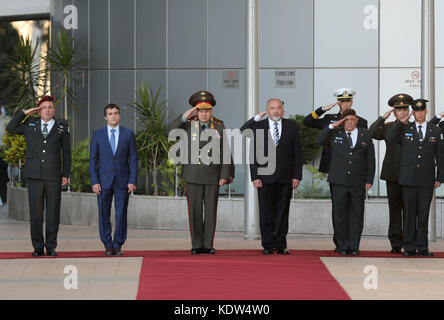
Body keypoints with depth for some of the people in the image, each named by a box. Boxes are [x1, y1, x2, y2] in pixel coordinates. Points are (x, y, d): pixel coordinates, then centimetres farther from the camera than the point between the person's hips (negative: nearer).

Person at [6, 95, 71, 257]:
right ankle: (38, 247, 7)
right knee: (36, 212, 0)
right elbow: (10, 128, 10)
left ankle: (51, 247, 7)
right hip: (34, 176, 1)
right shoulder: (30, 124, 12)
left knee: (53, 212, 0)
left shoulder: (62, 126, 8)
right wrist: (24, 113, 4)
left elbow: (66, 152, 9)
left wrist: (66, 174, 4)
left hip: (54, 176, -1)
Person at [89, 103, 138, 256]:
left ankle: (118, 245, 9)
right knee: (104, 214, 1)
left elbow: (133, 159, 4)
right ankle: (108, 245, 11)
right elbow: (93, 160, 4)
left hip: (122, 180, 0)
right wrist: (94, 182, -5)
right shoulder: (97, 135, 5)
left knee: (121, 214, 1)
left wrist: (132, 181, -4)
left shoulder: (128, 134, 5)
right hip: (104, 180, 0)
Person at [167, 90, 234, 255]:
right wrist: (184, 117, -23)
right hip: (193, 175, -1)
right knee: (195, 210, 0)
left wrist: (225, 175, -5)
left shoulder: (219, 127, 3)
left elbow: (225, 152, 2)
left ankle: (208, 245, 10)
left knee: (211, 210, 3)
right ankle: (196, 245, 7)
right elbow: (170, 131, -13)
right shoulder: (189, 124, 1)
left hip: (213, 175, 1)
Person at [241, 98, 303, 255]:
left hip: (285, 177, 1)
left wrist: (297, 176, -1)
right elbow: (253, 154, 3)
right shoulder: (257, 127, 5)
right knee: (266, 212, 0)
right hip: (265, 177, -1)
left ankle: (281, 245, 10)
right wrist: (255, 176, -6)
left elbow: (297, 153, 6)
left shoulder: (292, 127, 7)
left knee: (282, 212, 4)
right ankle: (268, 245, 7)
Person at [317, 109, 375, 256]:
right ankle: (343, 247, 8)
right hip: (339, 182, 0)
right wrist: (332, 126, -4)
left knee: (356, 215, 4)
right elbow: (320, 141, 2)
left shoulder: (365, 135, 9)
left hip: (358, 182, 1)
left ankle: (354, 247, 10)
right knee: (340, 214, 1)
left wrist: (369, 180, 3)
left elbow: (370, 159, 9)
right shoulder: (335, 133, 8)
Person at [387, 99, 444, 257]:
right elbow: (389, 139, -7)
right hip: (408, 179, -1)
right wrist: (401, 122, -6)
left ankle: (422, 247, 8)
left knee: (424, 214, 2)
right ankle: (409, 247, 3)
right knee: (409, 213, -1)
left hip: (427, 180, 1)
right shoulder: (405, 129, 8)